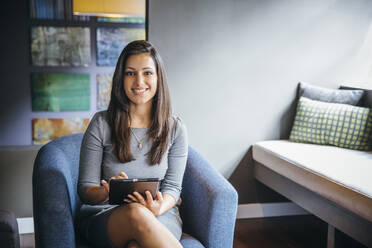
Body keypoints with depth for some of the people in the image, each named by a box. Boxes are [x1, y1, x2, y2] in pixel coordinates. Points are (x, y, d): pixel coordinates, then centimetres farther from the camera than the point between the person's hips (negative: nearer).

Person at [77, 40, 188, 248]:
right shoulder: (101, 124, 1)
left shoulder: (175, 128, 5)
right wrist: (107, 192, -23)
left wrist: (158, 207, -21)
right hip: (105, 217, 1)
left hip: (161, 217, 0)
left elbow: (173, 186, 3)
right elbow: (85, 189, 1)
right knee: (136, 213, -37)